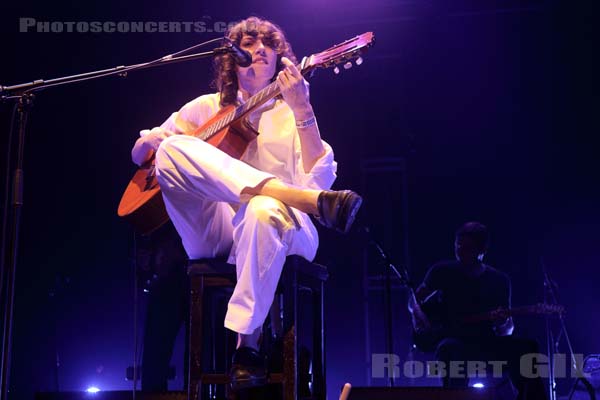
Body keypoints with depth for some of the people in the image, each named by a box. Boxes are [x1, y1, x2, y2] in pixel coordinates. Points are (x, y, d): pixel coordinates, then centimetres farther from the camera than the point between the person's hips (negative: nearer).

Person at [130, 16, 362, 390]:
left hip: (277, 229, -2)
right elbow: (139, 153, 22)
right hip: (212, 231, 2)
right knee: (172, 150, -24)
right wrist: (156, 140, -2)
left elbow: (318, 180, -6)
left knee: (266, 210, -39)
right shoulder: (208, 107, 18)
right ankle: (312, 202, -36)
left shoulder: (289, 113, 11)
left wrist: (302, 110, -17)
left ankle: (247, 346, -27)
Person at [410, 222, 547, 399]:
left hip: (485, 342, 2)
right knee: (450, 349, -39)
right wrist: (417, 313, -9)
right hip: (452, 339, -2)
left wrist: (503, 322, -17)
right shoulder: (443, 271, 4)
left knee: (527, 348, -26)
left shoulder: (499, 280, 7)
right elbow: (415, 300, 14)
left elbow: (506, 332, 7)